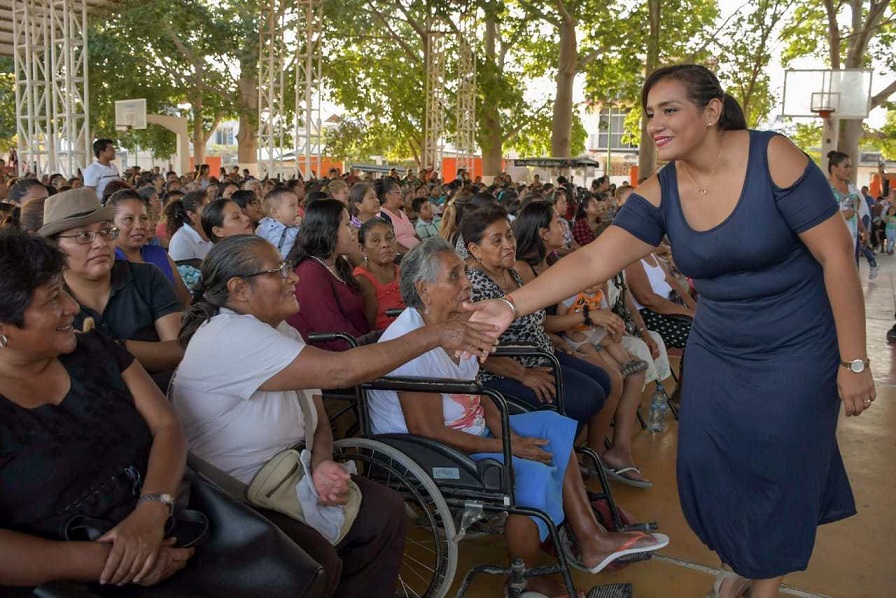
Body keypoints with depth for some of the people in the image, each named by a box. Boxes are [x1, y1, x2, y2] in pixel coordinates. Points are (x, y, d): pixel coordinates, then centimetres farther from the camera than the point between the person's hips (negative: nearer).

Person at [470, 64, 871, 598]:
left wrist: (853, 360, -15)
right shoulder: (659, 193, -9)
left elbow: (837, 254, -17)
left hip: (796, 353, -4)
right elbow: (594, 260, -18)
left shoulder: (773, 158, -19)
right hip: (717, 353, 4)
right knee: (710, 468, 9)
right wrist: (512, 305, -31)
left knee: (778, 473, 7)